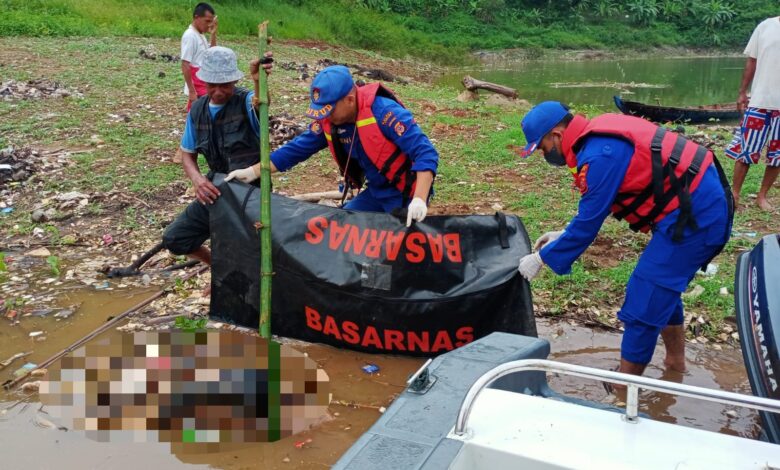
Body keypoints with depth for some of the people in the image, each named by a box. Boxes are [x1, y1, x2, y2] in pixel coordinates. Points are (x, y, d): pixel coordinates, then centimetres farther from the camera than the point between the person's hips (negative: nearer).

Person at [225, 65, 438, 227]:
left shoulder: (383, 112, -28)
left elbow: (425, 152, -32)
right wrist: (253, 172, -2)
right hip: (376, 192, 7)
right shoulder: (328, 121, -6)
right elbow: (297, 148, 3)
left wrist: (419, 199, -44)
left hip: (406, 195, -7)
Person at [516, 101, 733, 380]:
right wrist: (563, 235, 17)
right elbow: (596, 205, 20)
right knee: (662, 288, 24)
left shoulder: (599, 155, -21)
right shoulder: (600, 136, 10)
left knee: (644, 301, -4)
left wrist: (541, 258, -5)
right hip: (706, 203, 10)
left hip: (693, 213, -10)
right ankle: (675, 360, 40)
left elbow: (589, 221, -16)